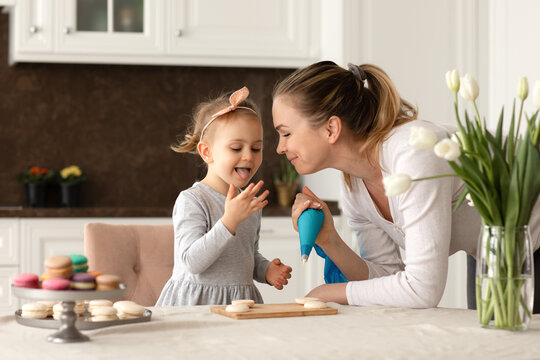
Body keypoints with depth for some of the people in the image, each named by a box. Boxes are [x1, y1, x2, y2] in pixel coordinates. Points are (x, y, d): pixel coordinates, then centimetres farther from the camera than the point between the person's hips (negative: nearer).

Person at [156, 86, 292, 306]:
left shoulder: (251, 204, 12)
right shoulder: (191, 201, -9)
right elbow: (192, 262, -19)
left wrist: (267, 271, 5)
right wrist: (230, 220, -24)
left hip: (241, 303, 6)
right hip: (197, 304, -6)